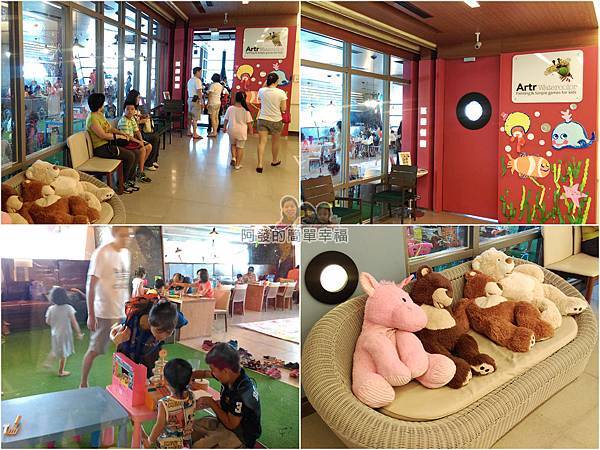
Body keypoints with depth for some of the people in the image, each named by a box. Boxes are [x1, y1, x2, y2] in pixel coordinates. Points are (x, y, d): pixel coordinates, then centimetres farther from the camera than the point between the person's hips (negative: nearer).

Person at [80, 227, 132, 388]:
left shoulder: (126, 253, 7)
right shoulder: (102, 253, -14)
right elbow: (91, 286, -14)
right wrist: (91, 315, -15)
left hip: (123, 313, 6)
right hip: (104, 313, -6)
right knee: (94, 350, 7)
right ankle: (83, 384, 24)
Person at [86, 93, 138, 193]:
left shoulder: (100, 115, 15)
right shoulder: (92, 118, -17)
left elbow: (110, 128, 20)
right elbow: (103, 135, -22)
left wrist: (122, 133, 3)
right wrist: (119, 136, -15)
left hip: (108, 144, 10)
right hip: (101, 148, -10)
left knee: (132, 154, 1)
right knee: (130, 156, -16)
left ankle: (130, 181, 8)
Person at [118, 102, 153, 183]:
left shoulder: (133, 119, 9)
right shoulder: (123, 121, -19)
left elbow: (137, 131, 11)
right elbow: (127, 136, -24)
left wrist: (141, 140, -6)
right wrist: (138, 142, -21)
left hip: (133, 139, 10)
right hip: (125, 142, -10)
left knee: (149, 146, 8)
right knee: (142, 149, -25)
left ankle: (140, 166, 16)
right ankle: (141, 173, -17)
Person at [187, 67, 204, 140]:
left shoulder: (190, 80, 16)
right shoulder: (197, 80, -12)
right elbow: (199, 91, -18)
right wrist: (201, 101, -16)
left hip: (190, 99, 9)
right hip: (196, 100, -9)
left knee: (190, 117, 13)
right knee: (195, 118, -8)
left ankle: (189, 132, 19)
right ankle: (195, 134, -8)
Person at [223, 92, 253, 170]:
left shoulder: (230, 108, -7)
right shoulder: (246, 110, -11)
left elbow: (226, 120, 2)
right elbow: (249, 122, -6)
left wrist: (224, 127, 18)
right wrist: (250, 130, 10)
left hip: (232, 130, 2)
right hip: (242, 131, -1)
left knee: (233, 144, 26)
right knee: (240, 147, 9)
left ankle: (233, 157, 7)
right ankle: (238, 164, 11)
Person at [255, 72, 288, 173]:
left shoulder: (262, 90, -6)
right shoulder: (281, 93, -13)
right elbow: (283, 109, -8)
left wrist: (265, 84, 14)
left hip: (263, 119, 1)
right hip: (276, 121, -1)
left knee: (262, 142, 2)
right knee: (275, 142, 18)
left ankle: (260, 164, -7)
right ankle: (275, 160, 38)